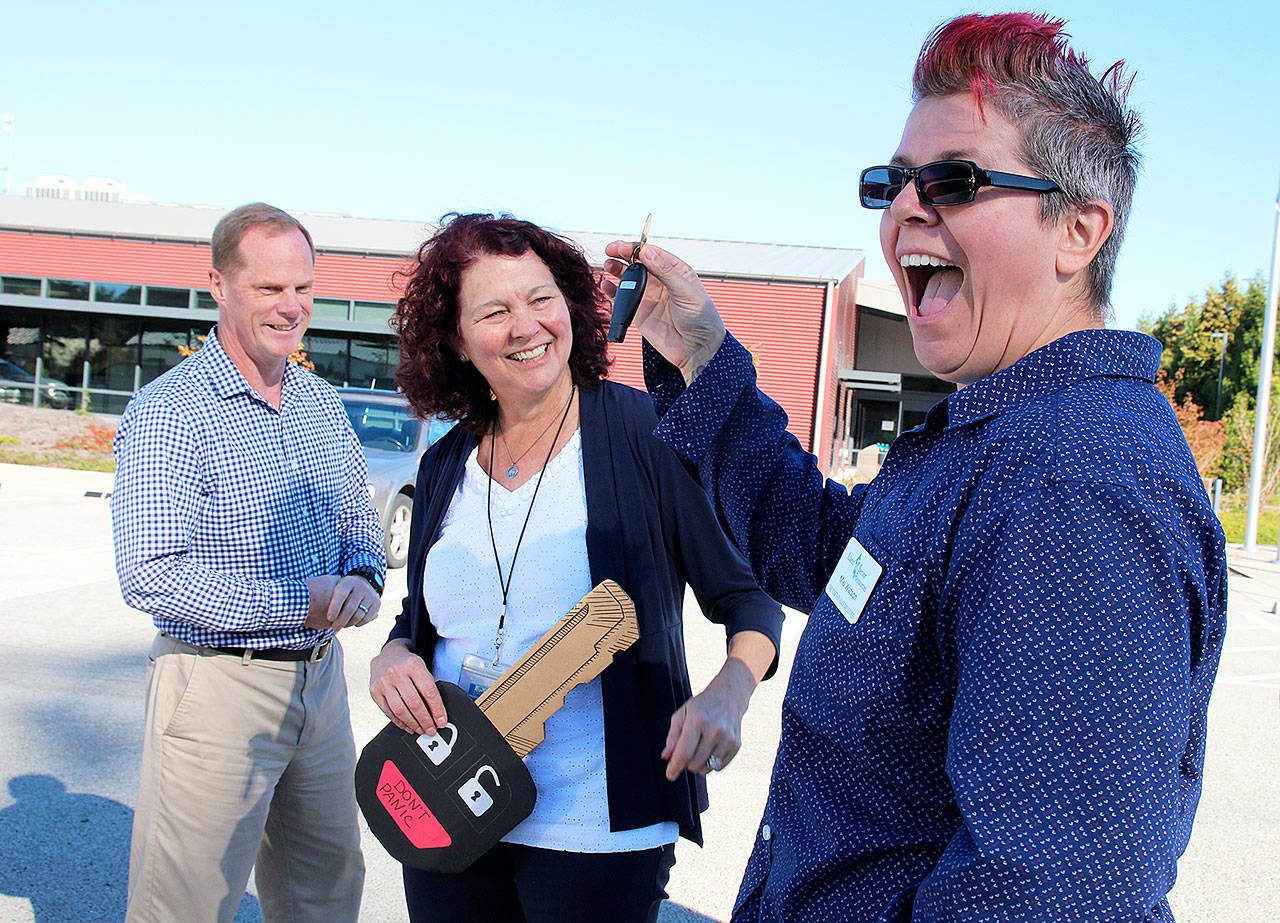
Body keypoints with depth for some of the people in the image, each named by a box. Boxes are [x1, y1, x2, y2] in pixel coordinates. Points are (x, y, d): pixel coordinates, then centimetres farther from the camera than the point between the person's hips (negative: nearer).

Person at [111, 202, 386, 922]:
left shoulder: (323, 403, 8)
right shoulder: (167, 413, -14)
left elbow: (360, 520, 17)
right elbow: (150, 577, -22)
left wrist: (364, 579, -6)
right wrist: (301, 603, -20)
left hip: (321, 675, 7)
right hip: (218, 682, -7)